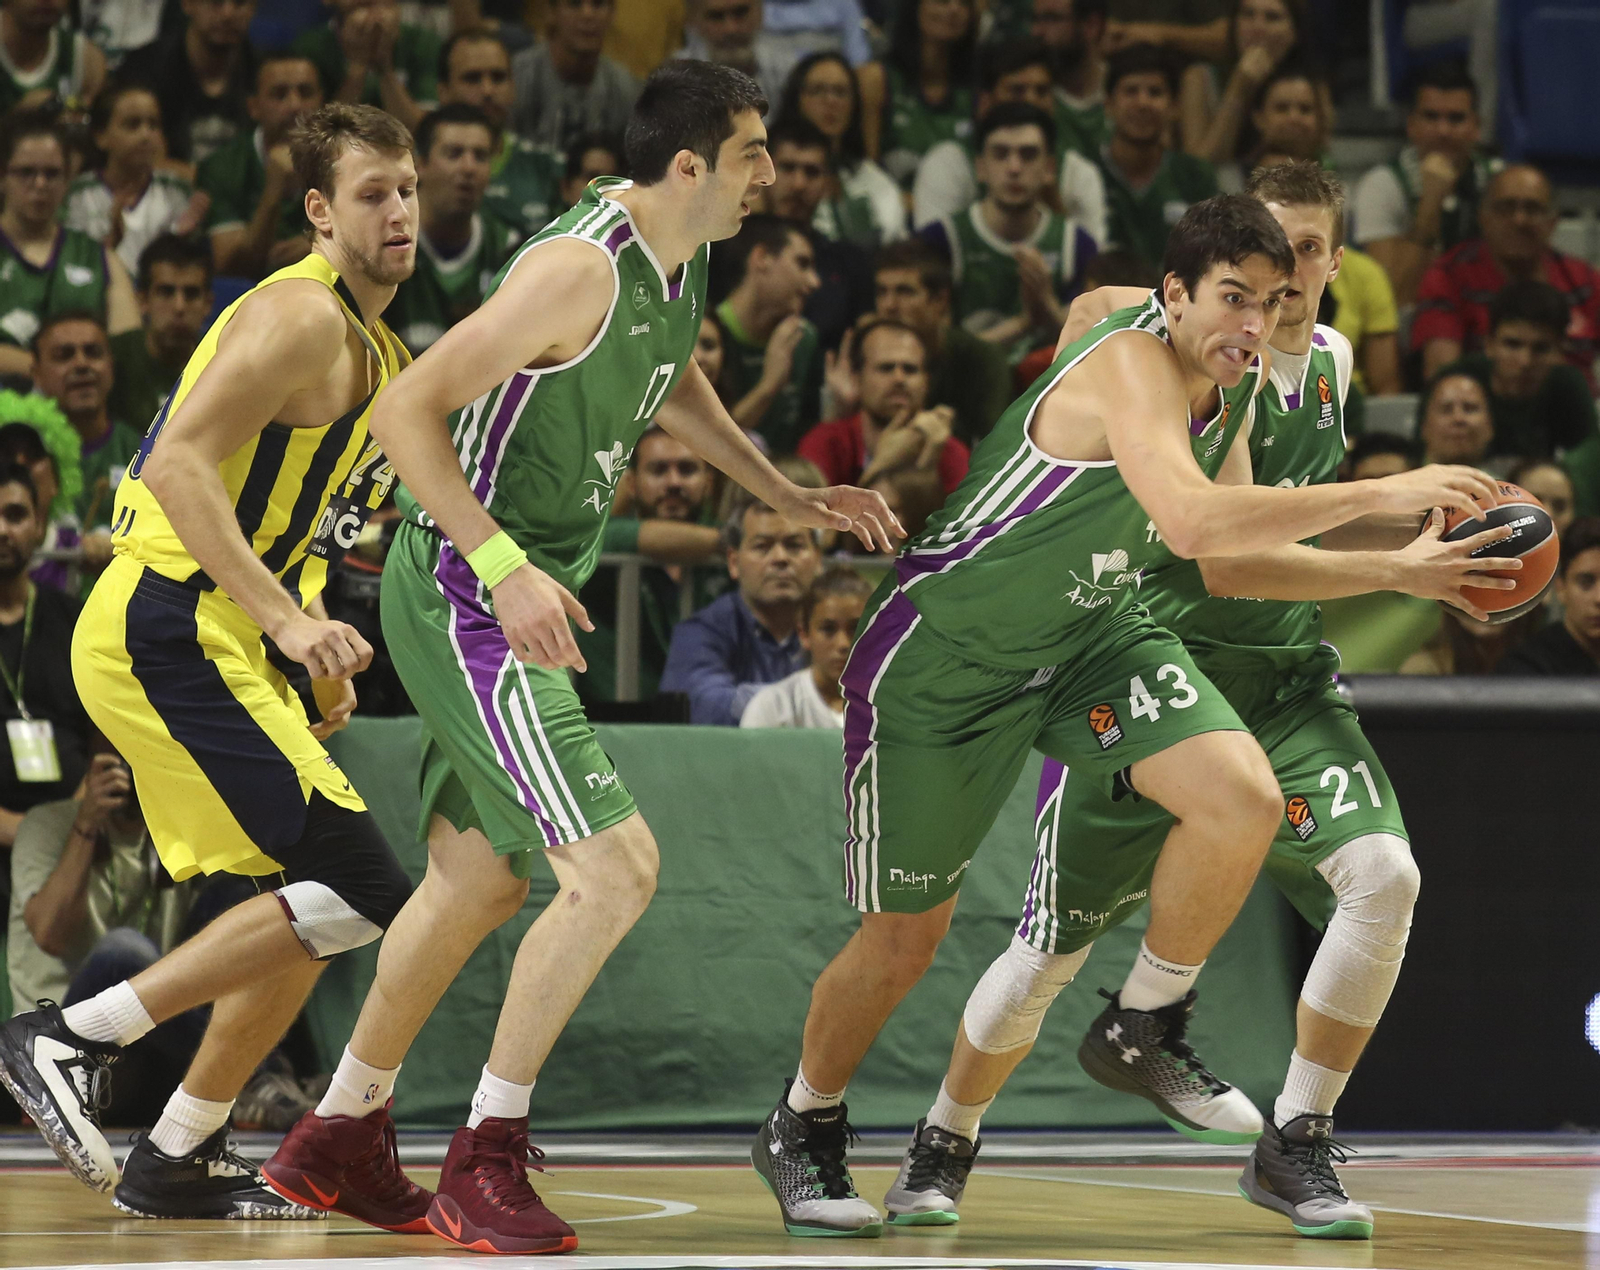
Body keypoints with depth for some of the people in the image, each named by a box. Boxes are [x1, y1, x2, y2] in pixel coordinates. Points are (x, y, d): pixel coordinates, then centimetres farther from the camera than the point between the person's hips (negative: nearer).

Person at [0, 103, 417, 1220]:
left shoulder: (375, 351, 20)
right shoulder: (300, 315, -11)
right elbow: (180, 464, -22)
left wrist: (321, 658, 21)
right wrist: (288, 617, -29)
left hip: (188, 640, 10)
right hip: (169, 633, -10)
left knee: (311, 899, 16)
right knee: (355, 893, -14)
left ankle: (182, 1157, 20)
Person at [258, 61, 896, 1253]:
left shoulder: (680, 261, 5)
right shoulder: (582, 268, -24)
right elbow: (407, 409, -25)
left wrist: (789, 495, 22)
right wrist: (504, 569, -31)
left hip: (516, 597, 10)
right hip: (466, 597, -10)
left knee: (481, 877, 19)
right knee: (616, 867, -15)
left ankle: (339, 1139, 32)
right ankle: (486, 1158, -6)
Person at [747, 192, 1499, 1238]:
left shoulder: (1233, 384, -4)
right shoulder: (1131, 367, -30)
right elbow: (1193, 523, -46)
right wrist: (1381, 495, -45)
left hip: (1089, 632, 7)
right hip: (944, 651, -7)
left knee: (1245, 798, -19)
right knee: (907, 935, 4)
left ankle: (1145, 1029, 3)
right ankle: (803, 1129, 31)